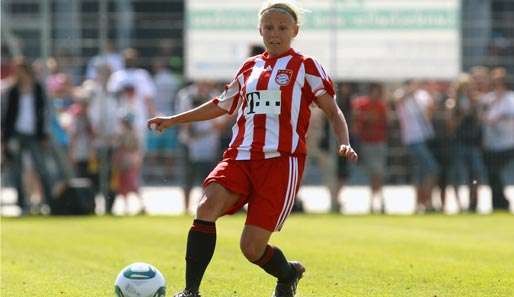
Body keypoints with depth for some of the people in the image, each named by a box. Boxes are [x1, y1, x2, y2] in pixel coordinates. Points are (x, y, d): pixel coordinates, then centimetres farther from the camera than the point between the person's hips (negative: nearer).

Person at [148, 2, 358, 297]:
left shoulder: (306, 67, 7)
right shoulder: (250, 68, 20)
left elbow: (333, 110, 4)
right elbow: (221, 106, 32)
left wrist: (344, 142, -15)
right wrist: (174, 120, 30)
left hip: (280, 161, -4)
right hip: (240, 157, 4)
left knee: (252, 248, -9)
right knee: (207, 207, -26)